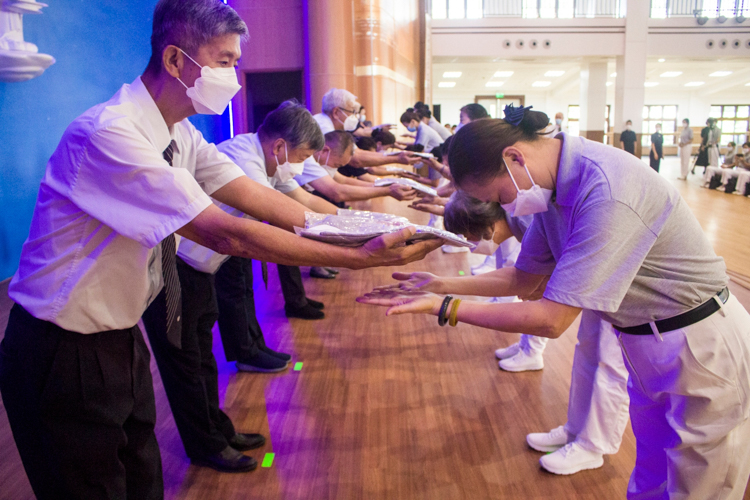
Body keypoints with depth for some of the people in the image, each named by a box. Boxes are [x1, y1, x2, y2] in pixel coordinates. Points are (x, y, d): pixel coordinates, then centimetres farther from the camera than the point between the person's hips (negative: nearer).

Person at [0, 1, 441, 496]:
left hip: (120, 340, 8)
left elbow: (259, 198, -5)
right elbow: (225, 233, -33)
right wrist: (362, 258, -32)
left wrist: (366, 231, -13)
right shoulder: (108, 134, -28)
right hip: (63, 357, -8)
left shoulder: (181, 134, 0)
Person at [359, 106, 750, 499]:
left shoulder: (606, 194, -32)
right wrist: (441, 285, -3)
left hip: (701, 346, -8)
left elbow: (551, 320, -29)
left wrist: (443, 308, -24)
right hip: (645, 343, 8)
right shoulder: (554, 186, -3)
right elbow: (523, 279, 6)